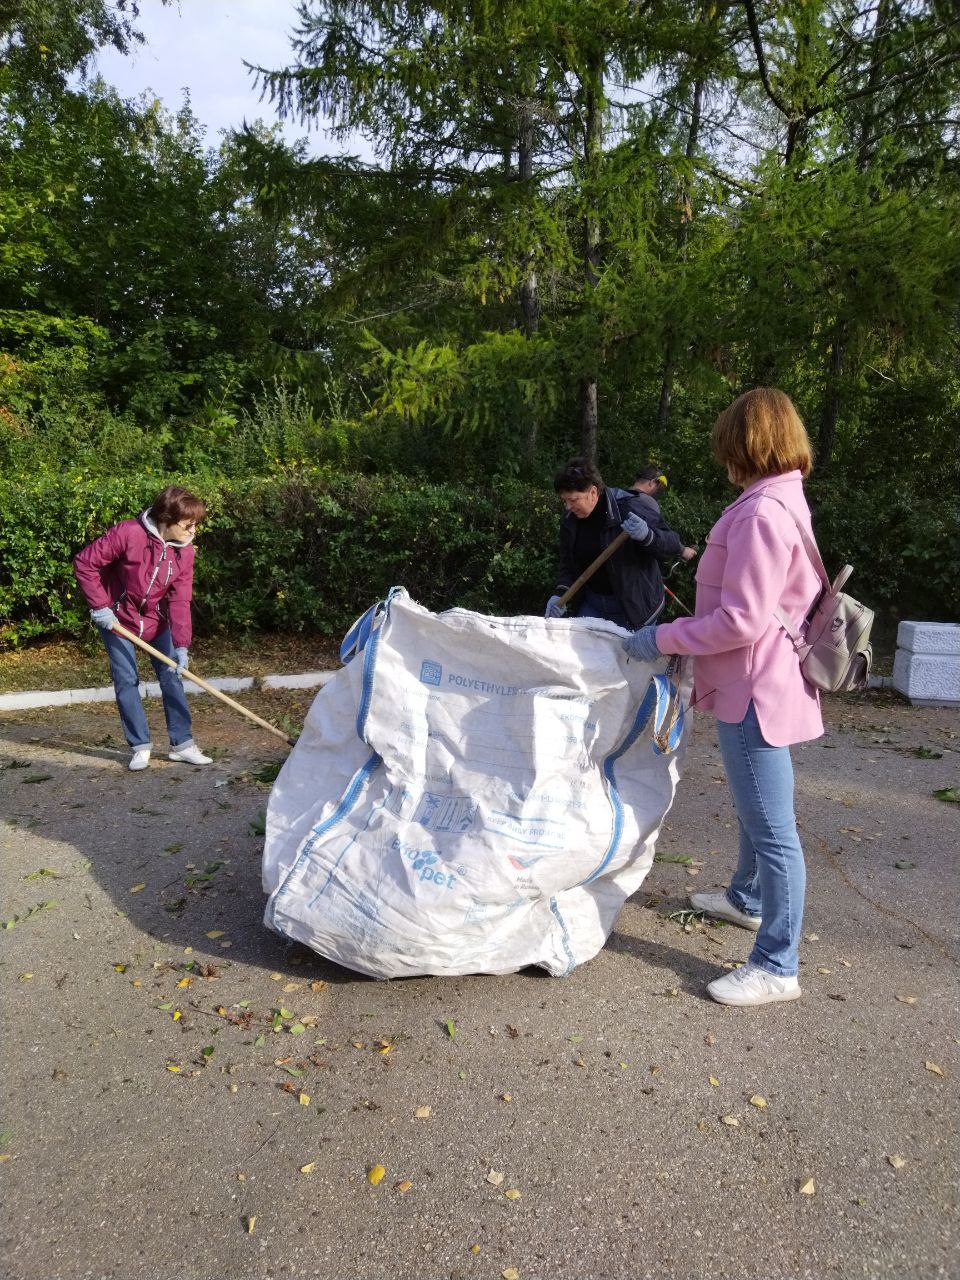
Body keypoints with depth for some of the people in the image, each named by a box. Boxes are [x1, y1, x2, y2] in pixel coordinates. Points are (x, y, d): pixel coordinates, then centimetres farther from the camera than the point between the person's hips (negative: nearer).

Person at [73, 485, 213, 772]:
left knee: (172, 678, 2)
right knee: (126, 681, -2)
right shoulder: (127, 533, -27)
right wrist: (100, 606, -21)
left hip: (156, 620, 4)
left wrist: (181, 645, -24)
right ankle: (141, 747, 10)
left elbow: (179, 601, -16)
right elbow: (84, 563, -20)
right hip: (117, 618, -4)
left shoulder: (184, 551, -13)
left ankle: (182, 743, 12)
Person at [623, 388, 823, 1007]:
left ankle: (777, 968, 12)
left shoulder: (762, 513, -21)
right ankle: (747, 898, 48)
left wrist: (661, 639, -16)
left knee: (772, 830, -1)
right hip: (760, 682, 11)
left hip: (756, 689, -11)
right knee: (757, 812, 27)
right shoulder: (784, 501, 12)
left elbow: (740, 621, -25)